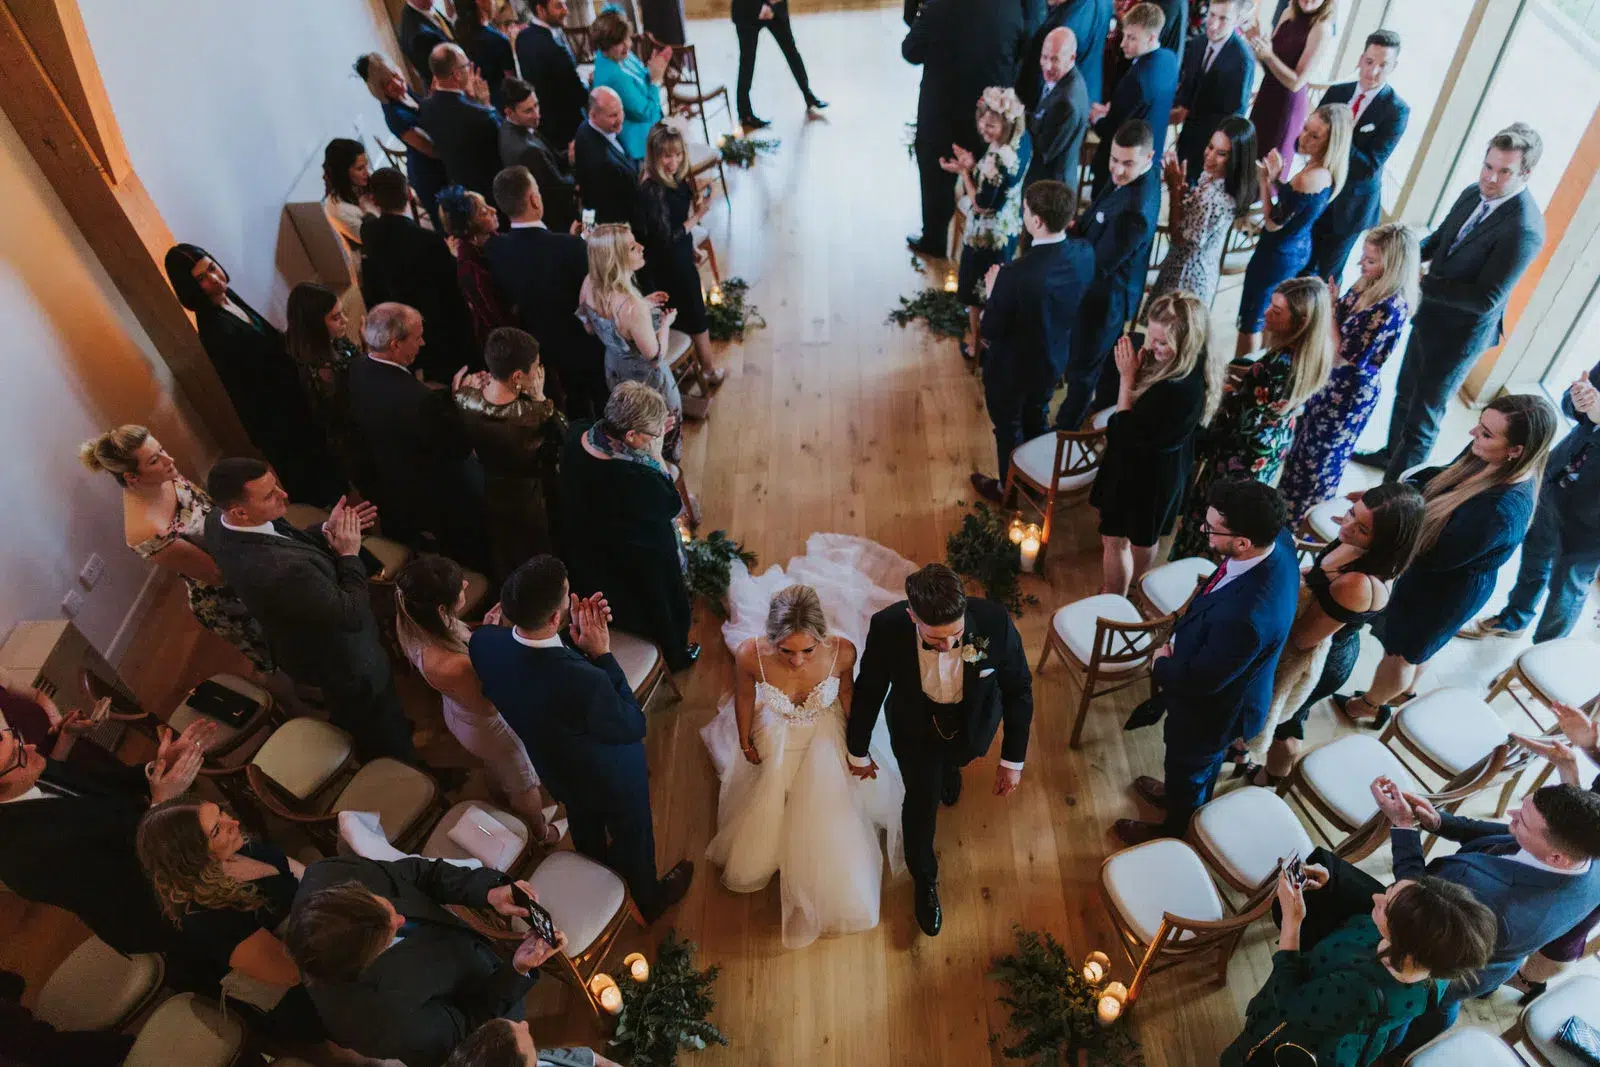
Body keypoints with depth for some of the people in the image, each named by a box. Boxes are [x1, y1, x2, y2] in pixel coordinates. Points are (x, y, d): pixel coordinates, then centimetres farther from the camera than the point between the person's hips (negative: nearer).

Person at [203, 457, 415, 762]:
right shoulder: (282, 570, -47)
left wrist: (326, 532, -14)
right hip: (342, 662, -9)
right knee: (383, 733, 22)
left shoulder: (218, 519, -19)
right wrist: (350, 555, -20)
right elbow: (353, 615, -32)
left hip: (300, 645, 9)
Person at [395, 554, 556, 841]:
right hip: (490, 727, -6)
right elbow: (489, 705, -29)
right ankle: (541, 833, 57)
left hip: (458, 712, 7)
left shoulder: (414, 623, -27)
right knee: (524, 783, 27)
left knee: (497, 770, 39)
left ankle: (510, 806, 70)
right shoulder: (452, 667, -49)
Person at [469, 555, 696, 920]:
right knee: (634, 838, 28)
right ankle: (649, 899, 59)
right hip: (612, 781, -5)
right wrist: (603, 653, -30)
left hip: (554, 767, 6)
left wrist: (572, 633, -22)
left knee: (583, 821, 38)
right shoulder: (585, 682, -48)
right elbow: (634, 726, -27)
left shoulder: (482, 641, -29)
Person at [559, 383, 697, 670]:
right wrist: (656, 452, -24)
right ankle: (676, 654, 54)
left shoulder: (576, 437, -23)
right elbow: (674, 505, -23)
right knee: (663, 607, 26)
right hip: (643, 568, -6)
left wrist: (650, 441, -11)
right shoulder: (639, 480, -43)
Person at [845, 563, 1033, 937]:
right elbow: (868, 691, -18)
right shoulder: (887, 627, -38)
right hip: (915, 728, -1)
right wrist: (858, 751, -3)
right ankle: (924, 878, 46)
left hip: (972, 725, 1)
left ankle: (948, 768, 72)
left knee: (953, 760, 32)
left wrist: (1013, 760, -11)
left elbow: (1019, 689, -19)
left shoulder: (995, 622, -39)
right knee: (922, 800, 15)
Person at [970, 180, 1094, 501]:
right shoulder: (1084, 252, -17)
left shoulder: (1016, 274, -36)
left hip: (1012, 367, -6)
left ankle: (1007, 489, 43)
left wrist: (993, 290, -9)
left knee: (1008, 429, 19)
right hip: (1055, 358, 6)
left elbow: (990, 332, -24)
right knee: (1037, 417, 30)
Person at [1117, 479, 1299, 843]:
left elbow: (1200, 680, -30)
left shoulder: (1244, 616, -47)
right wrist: (1180, 638, -9)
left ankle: (1176, 830, 55)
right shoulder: (1276, 540, -21)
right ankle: (1182, 795, 66)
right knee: (1202, 763, 36)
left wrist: (1161, 665, -11)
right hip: (1225, 690, 7)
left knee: (1188, 770, 25)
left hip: (1213, 709, -7)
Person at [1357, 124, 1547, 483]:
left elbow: (1485, 299, -30)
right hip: (1431, 314, 8)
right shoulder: (1474, 193, -7)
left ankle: (1396, 486, 24)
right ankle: (1391, 452, 50)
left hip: (1461, 332, -8)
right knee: (1405, 392, 26)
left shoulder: (1525, 229, -29)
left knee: (1424, 412, 7)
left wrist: (1421, 281, -29)